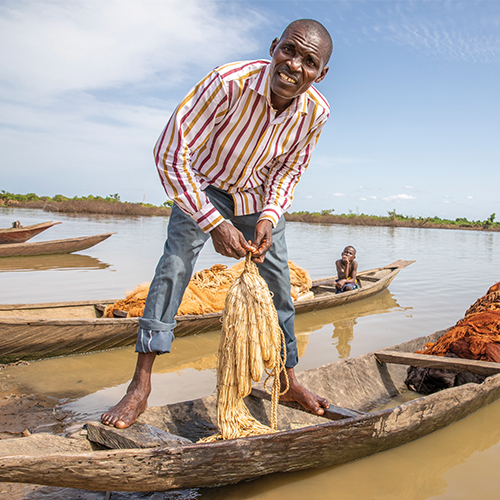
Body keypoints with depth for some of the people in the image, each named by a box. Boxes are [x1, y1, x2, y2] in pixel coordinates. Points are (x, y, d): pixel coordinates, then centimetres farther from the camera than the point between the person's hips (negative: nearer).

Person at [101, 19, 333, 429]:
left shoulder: (316, 112, -21)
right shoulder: (229, 82, -35)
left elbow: (289, 170, -5)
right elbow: (169, 153, -34)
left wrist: (269, 217, -22)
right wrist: (214, 224, -36)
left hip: (259, 195, 4)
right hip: (203, 184, -3)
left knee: (277, 283, 4)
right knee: (176, 262, -20)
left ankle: (288, 380, 22)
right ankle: (141, 384, -13)